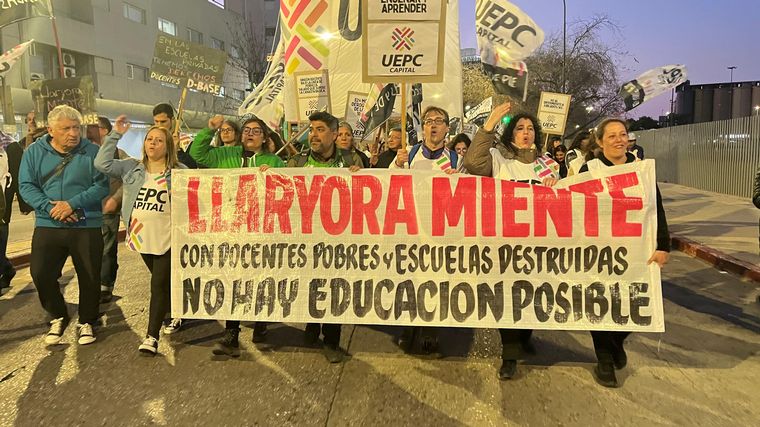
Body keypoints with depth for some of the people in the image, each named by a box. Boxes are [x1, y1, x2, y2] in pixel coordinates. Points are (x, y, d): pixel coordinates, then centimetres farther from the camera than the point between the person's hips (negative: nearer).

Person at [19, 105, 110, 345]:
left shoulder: (92, 152, -3)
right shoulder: (34, 152, 4)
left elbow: (102, 185, -9)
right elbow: (26, 186, -1)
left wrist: (72, 204, -18)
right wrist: (50, 208, -16)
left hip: (86, 227, -1)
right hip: (47, 226, 2)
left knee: (89, 277, 5)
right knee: (40, 273, -3)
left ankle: (87, 321, 27)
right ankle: (58, 317, 23)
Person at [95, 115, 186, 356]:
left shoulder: (179, 172, -3)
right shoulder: (132, 168, 6)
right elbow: (102, 164, -4)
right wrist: (116, 134, -4)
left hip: (167, 239, -4)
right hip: (142, 237, 4)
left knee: (160, 285, -2)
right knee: (162, 282, 21)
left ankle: (152, 336, 5)